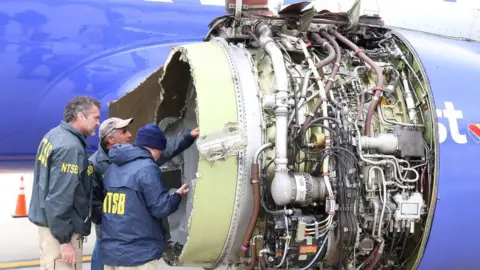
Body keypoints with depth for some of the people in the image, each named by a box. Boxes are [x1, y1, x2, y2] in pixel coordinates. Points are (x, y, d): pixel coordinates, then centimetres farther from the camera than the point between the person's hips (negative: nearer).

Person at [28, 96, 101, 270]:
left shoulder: (54, 135, 7)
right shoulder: (71, 147, -22)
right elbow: (59, 199, -25)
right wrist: (65, 240, -21)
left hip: (49, 223, 10)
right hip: (59, 228, -10)